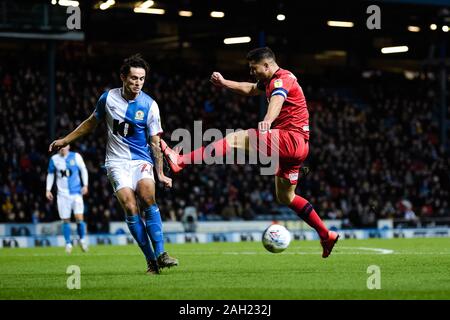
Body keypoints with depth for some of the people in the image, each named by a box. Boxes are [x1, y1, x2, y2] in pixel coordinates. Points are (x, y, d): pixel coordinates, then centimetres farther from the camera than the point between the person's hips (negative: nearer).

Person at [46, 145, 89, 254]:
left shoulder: (76, 157, -1)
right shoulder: (54, 159, 4)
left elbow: (83, 170, 8)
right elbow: (50, 174, 15)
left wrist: (85, 185, -1)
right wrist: (48, 190, 10)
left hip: (76, 192, -1)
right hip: (62, 194, 2)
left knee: (79, 218, -12)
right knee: (65, 220, 0)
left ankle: (82, 239, 11)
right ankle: (68, 244, 12)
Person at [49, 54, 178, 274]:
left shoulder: (149, 105, -5)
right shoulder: (108, 98, 0)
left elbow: (155, 142, -1)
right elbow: (91, 122, 18)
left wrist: (160, 174, -9)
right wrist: (65, 140, 21)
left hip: (141, 161, -1)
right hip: (117, 162, 1)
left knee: (148, 197, -29)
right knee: (130, 207, -21)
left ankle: (160, 254, -29)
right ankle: (151, 260, -18)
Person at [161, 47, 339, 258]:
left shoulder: (282, 79, -12)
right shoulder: (271, 82, 20)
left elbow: (277, 100, -36)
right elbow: (250, 90, 41)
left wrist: (267, 121, -56)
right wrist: (224, 83, 33)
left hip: (292, 139, -11)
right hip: (295, 146, 11)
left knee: (236, 139, -18)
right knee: (285, 197, 18)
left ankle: (181, 161, -27)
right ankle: (326, 236, 22)